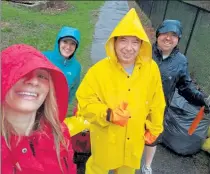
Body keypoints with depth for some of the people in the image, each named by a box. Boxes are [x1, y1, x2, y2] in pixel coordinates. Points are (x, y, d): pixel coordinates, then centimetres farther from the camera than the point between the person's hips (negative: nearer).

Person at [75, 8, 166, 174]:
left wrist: (154, 128, 7)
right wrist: (108, 114, -32)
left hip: (135, 138, 3)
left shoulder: (151, 68, -14)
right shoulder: (99, 70, -23)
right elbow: (84, 102, -16)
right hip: (106, 137, -2)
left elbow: (157, 102, -2)